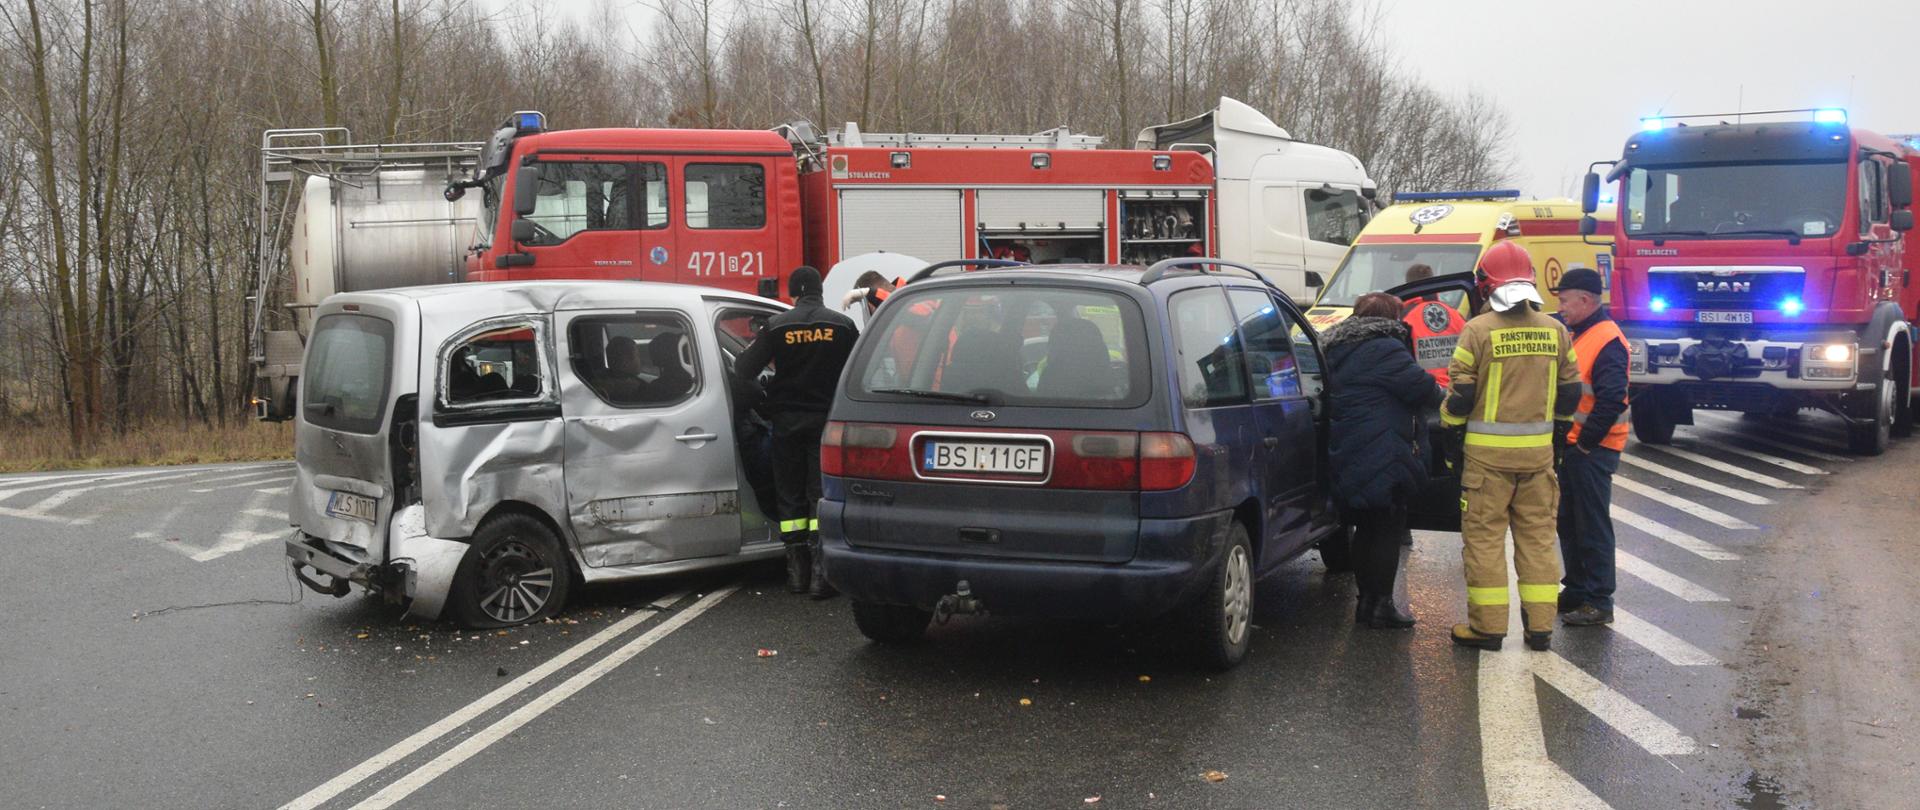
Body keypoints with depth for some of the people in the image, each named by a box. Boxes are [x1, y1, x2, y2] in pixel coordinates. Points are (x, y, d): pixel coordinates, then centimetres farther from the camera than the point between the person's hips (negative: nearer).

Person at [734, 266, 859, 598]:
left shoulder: (777, 325, -5)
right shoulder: (842, 325, -2)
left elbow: (744, 370, -5)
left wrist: (747, 353, 17)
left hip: (788, 421, 0)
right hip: (827, 419, 0)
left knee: (790, 496, 10)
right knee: (822, 494, 1)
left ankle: (797, 571, 12)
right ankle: (820, 571, -7)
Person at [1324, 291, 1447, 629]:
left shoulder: (1338, 351, 17)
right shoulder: (1384, 348, -12)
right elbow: (1420, 387, -14)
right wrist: (1442, 395, 6)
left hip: (1347, 456, 9)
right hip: (1382, 458, -9)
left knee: (1366, 529, 16)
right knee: (1388, 529, -2)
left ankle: (1366, 600, 21)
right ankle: (1380, 604, -1)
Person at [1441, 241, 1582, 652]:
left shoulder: (1478, 330, -10)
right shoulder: (1555, 331, 5)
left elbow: (1460, 395, -8)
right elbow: (1570, 392, 11)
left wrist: (1452, 434, 5)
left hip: (1487, 451, -4)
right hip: (1539, 450, 4)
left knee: (1484, 537, 3)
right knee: (1538, 535, 11)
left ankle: (1487, 626, 5)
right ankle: (1540, 626, 14)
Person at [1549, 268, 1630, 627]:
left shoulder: (1607, 340, -17)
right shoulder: (1580, 335, 14)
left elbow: (1611, 399, -23)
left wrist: (1586, 441, -18)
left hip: (1592, 450, -10)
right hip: (1572, 446, 10)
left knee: (1593, 526, -3)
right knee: (1568, 522, 17)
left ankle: (1599, 603, 4)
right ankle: (1576, 590, 28)